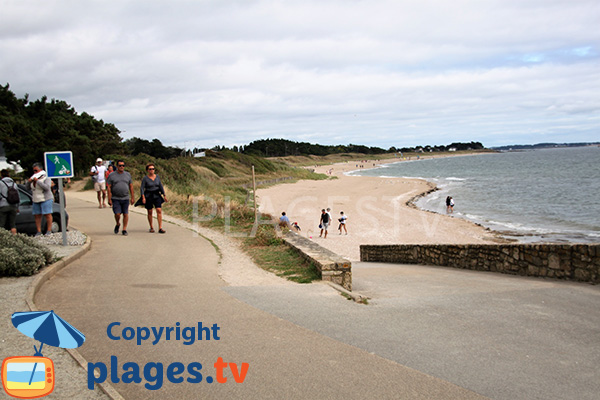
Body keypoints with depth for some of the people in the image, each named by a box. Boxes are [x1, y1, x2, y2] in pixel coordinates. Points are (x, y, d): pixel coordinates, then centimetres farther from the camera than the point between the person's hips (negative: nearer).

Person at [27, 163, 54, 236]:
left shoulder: (46, 178, -10)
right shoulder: (34, 177, 9)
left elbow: (46, 187, -26)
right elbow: (28, 188, 12)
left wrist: (37, 181, -26)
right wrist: (29, 181, -8)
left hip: (45, 199, -7)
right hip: (36, 200, 7)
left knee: (47, 215, -5)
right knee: (37, 216, 3)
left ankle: (49, 231, 0)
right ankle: (39, 232, 7)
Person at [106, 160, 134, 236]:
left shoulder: (128, 175, 8)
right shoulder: (112, 175, -1)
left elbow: (131, 186, 11)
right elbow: (108, 188, -2)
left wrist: (132, 198, 7)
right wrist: (109, 199, -8)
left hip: (125, 198, 2)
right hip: (115, 199, -2)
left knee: (125, 214, 0)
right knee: (117, 214, -9)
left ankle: (124, 230, 9)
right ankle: (117, 224, 20)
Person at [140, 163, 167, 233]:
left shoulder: (157, 177, 5)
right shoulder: (145, 178, -6)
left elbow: (160, 186, 10)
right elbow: (142, 188, -9)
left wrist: (164, 195, 8)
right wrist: (143, 197, -21)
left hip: (157, 196, 2)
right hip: (148, 196, -2)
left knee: (159, 211, -10)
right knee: (150, 212, 4)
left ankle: (160, 228, -13)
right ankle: (151, 228, 19)